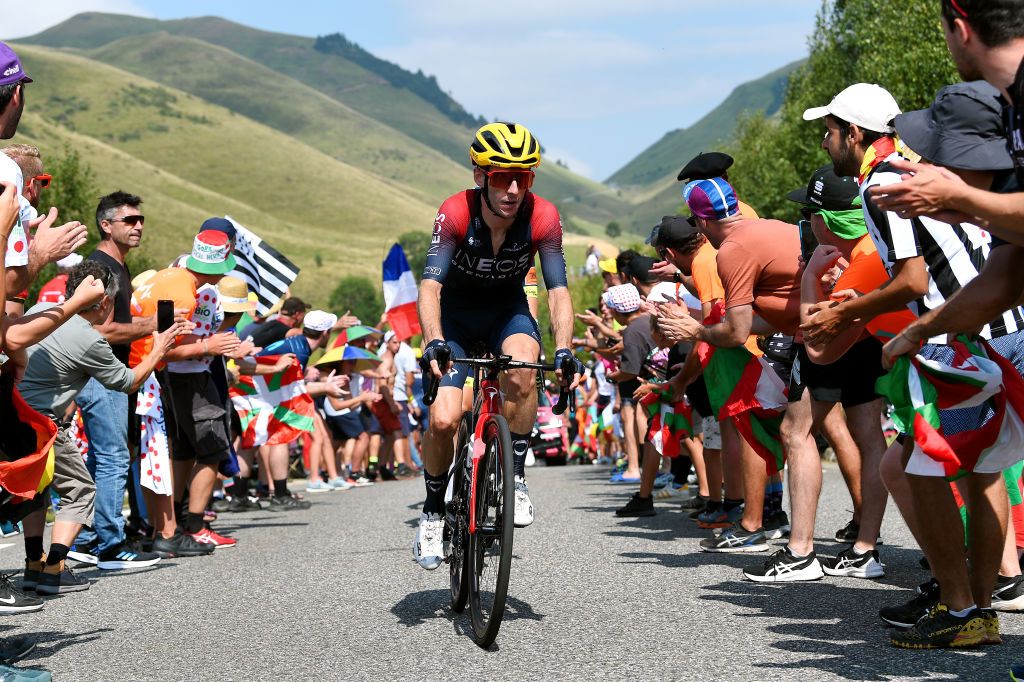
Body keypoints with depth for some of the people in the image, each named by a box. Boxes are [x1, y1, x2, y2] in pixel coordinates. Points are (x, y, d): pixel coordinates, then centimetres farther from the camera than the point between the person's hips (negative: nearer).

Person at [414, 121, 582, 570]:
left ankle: (516, 477, -14)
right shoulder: (456, 213, -29)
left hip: (508, 310, 1)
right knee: (443, 421, -15)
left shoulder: (542, 217, -24)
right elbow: (430, 285, -35)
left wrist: (564, 350, -41)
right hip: (455, 314, -1)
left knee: (522, 373, -33)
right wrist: (434, 342, -52)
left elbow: (558, 290, -26)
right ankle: (433, 512, 10)